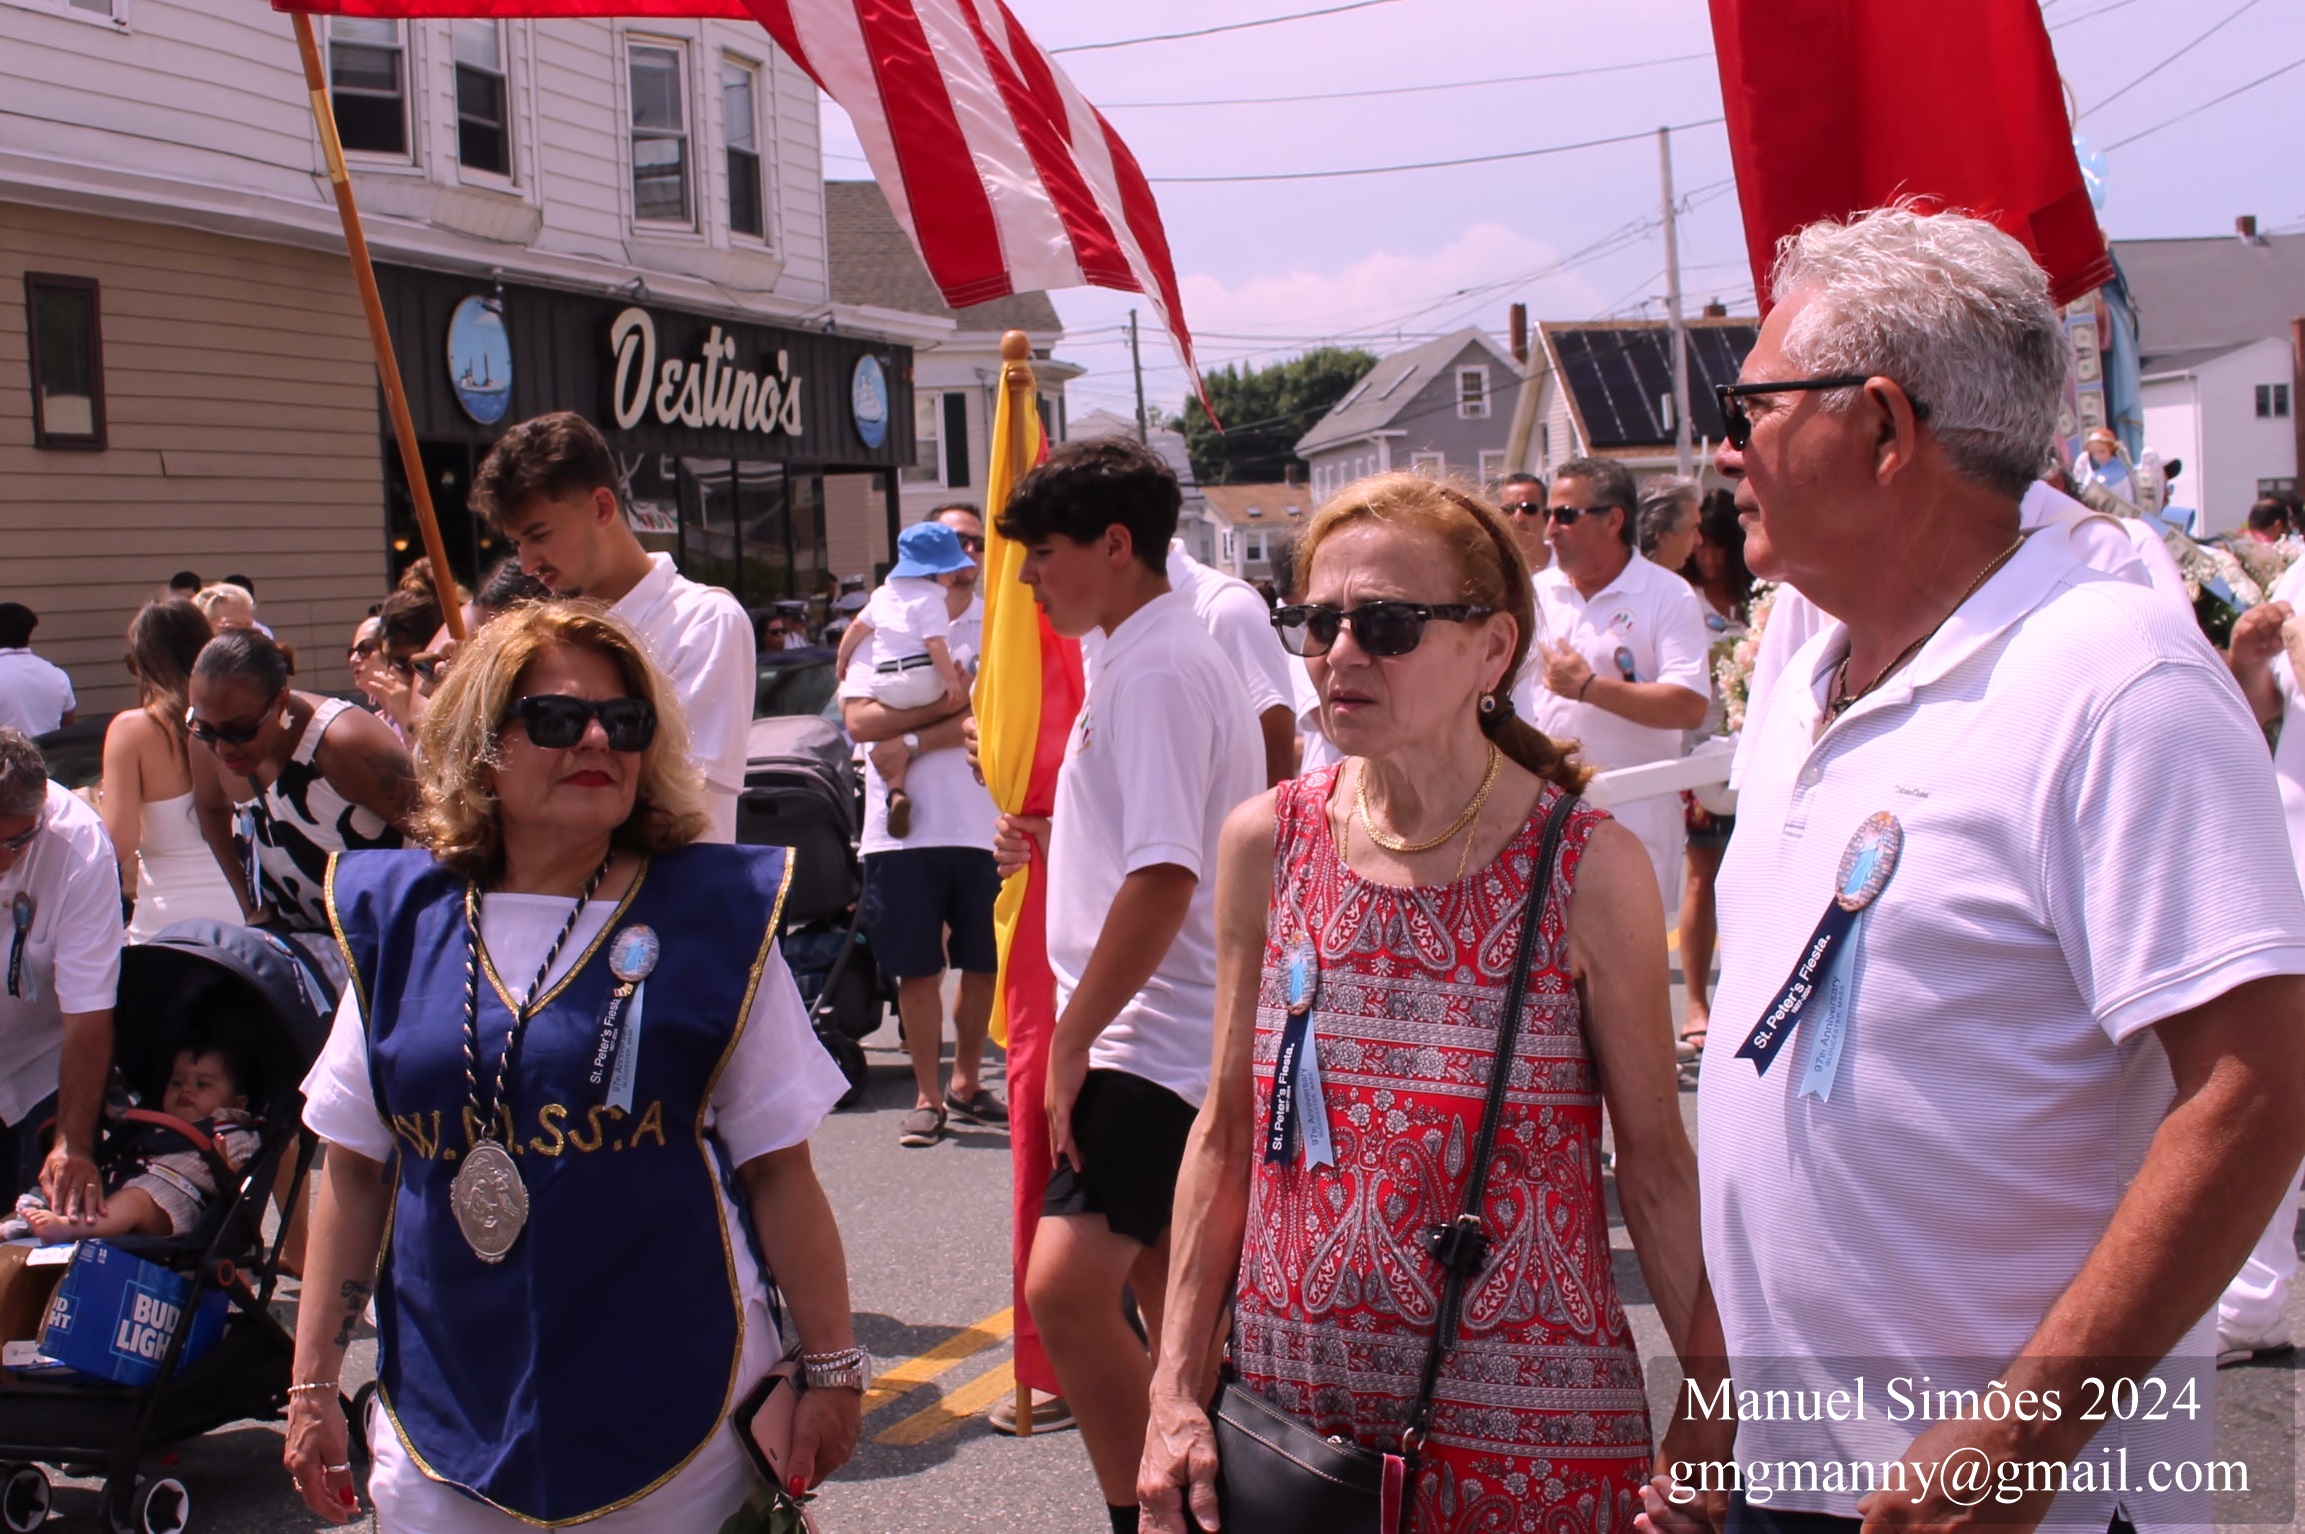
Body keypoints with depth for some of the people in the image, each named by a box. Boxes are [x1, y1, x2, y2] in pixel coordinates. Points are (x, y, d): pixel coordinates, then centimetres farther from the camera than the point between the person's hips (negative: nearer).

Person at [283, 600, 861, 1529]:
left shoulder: (713, 919, -4)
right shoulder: (397, 923, 3)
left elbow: (777, 1167, -3)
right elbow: (353, 1172, 8)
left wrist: (831, 1371, -2)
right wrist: (313, 1390, 8)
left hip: (670, 1415, -2)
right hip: (444, 1421, 2)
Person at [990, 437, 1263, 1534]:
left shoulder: (1155, 671, -18)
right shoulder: (1159, 653, 14)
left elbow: (1164, 878, -25)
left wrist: (1071, 1039, -20)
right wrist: (1058, 838, 9)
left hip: (1154, 1033, -11)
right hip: (1169, 1032, 11)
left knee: (1066, 1284, -18)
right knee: (1158, 1275, 19)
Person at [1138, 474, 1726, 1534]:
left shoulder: (1587, 867, -10)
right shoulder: (1268, 842, -1)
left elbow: (1653, 1160, -5)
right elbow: (1227, 1131, 5)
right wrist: (1177, 1391, 3)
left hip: (1521, 1427, -3)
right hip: (1290, 1398, 3)